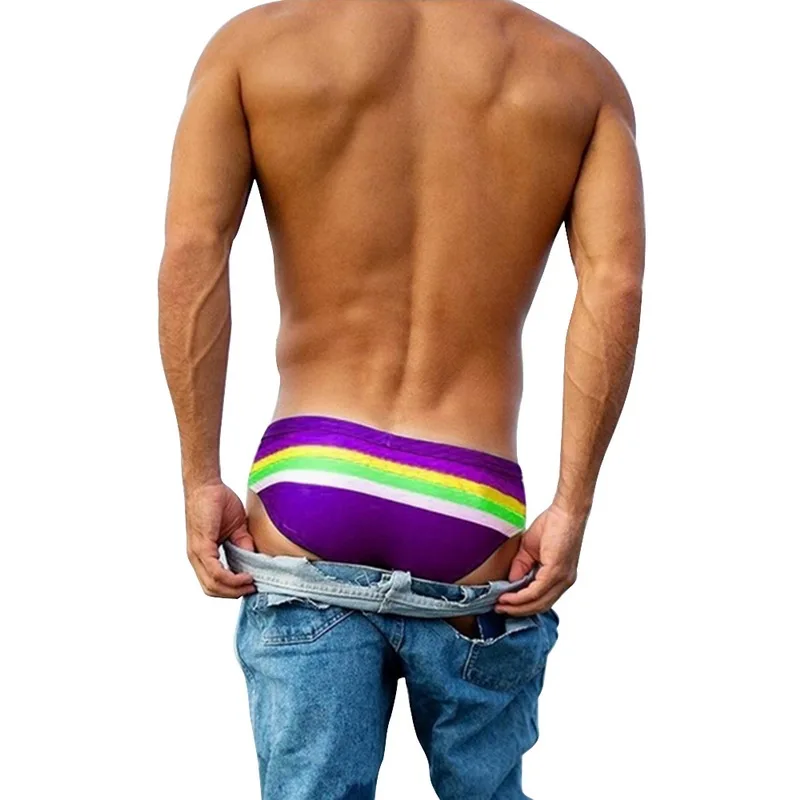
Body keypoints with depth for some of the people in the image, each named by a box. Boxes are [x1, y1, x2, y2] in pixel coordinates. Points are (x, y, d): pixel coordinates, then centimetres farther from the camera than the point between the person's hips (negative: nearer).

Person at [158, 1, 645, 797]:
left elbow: (190, 256, -6)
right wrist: (571, 510, -6)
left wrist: (201, 483, -4)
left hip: (308, 494, 0)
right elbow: (615, 284, -6)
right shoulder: (578, 71, 9)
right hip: (471, 516, 1)